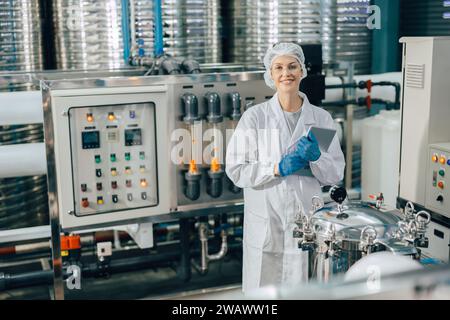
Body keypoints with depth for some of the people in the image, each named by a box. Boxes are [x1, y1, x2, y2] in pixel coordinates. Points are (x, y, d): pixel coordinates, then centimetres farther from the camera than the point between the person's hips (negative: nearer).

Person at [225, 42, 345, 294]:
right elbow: (236, 171, -7)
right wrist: (278, 168, -19)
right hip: (266, 224, -2)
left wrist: (316, 157, -16)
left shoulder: (321, 118, 3)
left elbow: (336, 174, 4)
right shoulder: (254, 117, -4)